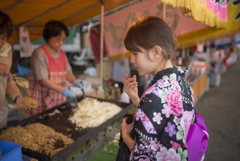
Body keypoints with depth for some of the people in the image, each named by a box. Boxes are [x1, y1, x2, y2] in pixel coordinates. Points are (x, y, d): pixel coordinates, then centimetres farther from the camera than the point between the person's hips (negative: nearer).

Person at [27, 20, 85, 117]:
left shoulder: (62, 53, 10)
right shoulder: (39, 53, -12)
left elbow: (68, 72, 15)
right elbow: (42, 79, -18)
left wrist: (75, 82, -6)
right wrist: (63, 90, -24)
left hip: (59, 100, 6)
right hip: (42, 101, -6)